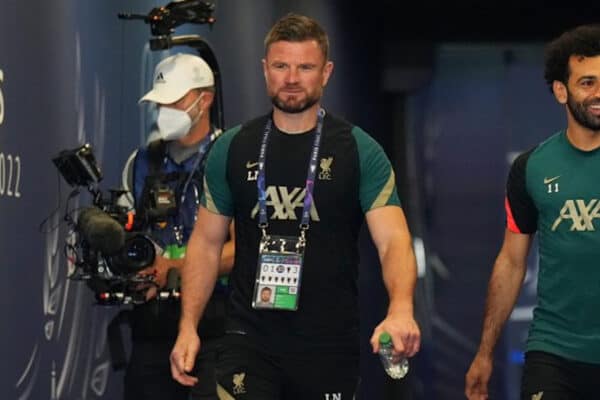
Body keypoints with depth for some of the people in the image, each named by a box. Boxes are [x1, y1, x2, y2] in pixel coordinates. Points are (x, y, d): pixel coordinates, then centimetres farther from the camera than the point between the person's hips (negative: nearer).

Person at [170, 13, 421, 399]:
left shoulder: (361, 151, -4)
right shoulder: (232, 149, 4)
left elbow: (393, 239, -14)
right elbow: (207, 242, 9)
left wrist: (401, 309, -34)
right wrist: (188, 326, -2)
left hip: (330, 348, -1)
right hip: (250, 339, 1)